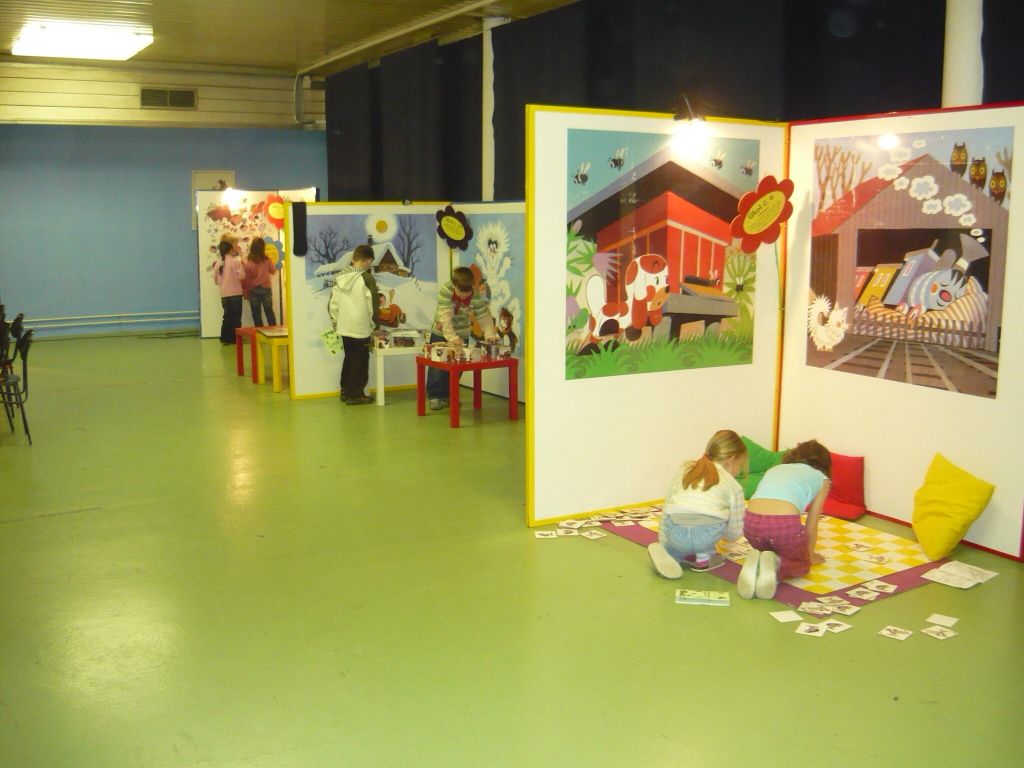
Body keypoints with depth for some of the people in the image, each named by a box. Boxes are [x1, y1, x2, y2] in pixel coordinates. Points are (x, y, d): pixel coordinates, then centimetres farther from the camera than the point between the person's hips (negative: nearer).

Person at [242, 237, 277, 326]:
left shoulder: (248, 262, -13)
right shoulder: (267, 260, -11)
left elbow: (247, 279, -9)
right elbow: (273, 271, 5)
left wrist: (245, 289, 4)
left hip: (253, 290, -1)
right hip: (266, 289, 1)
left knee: (256, 314, 7)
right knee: (269, 312, 13)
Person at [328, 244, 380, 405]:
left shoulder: (340, 277, 5)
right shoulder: (366, 278, -14)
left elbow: (333, 303, 7)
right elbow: (373, 305, -13)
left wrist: (336, 323, 15)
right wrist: (375, 325, 0)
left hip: (344, 328, 6)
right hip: (361, 329, -6)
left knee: (349, 358, 20)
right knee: (360, 361, 4)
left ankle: (345, 391, 26)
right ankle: (355, 395, 6)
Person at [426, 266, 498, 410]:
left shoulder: (477, 297, -15)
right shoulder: (445, 290, -23)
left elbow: (485, 317, -12)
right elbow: (446, 317, -30)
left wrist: (490, 334, -29)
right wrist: (451, 337, -38)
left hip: (462, 335, 3)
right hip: (441, 333, -3)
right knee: (437, 367, -3)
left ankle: (449, 395, 22)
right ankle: (435, 396, 9)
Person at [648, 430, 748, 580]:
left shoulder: (684, 469, 26)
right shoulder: (733, 486, 18)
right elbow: (734, 532, 22)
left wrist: (663, 544, 33)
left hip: (675, 535, 2)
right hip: (708, 535, -2)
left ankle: (669, 553, 8)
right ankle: (703, 556, 22)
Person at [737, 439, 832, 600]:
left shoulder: (775, 469, 33)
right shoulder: (821, 479, 23)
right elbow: (811, 526, 23)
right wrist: (810, 554, 42)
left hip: (751, 521, 3)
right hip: (785, 523, -3)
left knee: (766, 550, 33)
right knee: (802, 562, 25)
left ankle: (756, 564, -1)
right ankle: (776, 565, -6)